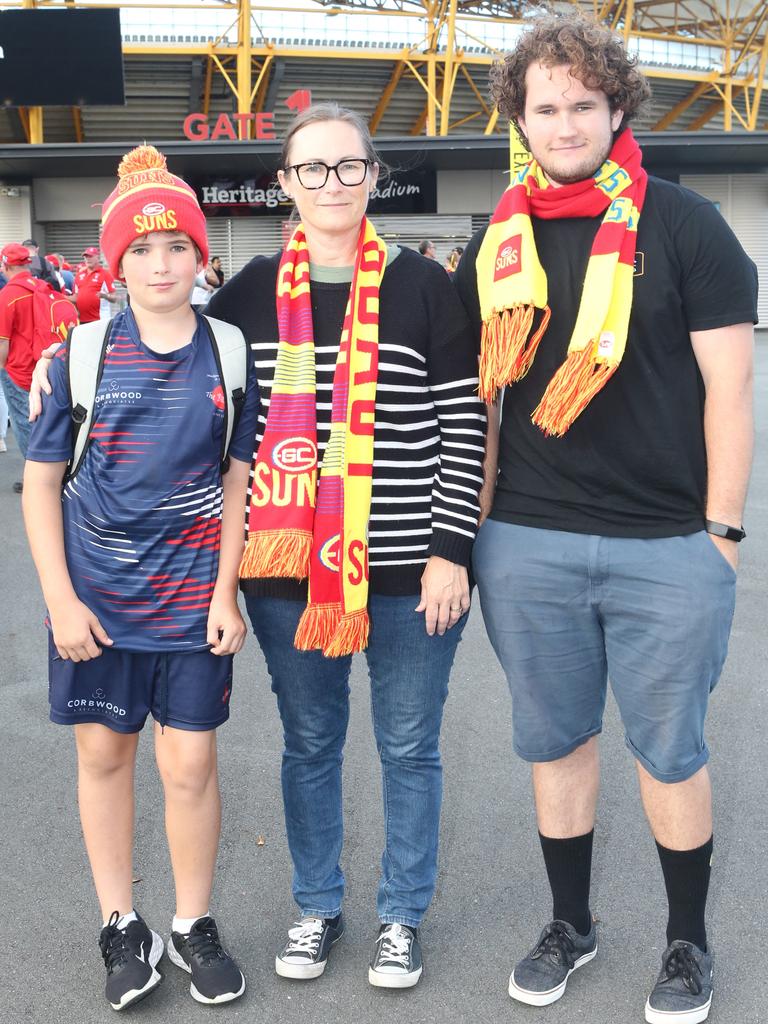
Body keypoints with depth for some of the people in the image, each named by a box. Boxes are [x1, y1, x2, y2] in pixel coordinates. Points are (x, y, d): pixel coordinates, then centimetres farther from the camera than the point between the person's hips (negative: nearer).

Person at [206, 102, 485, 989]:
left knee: (409, 747, 11)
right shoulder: (253, 290, 5)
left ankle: (402, 915, 31)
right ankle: (317, 905, 36)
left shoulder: (422, 286, -2)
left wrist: (450, 551, -9)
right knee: (309, 742, 16)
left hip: (408, 572, -2)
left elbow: (464, 426, -4)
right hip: (288, 566, 2)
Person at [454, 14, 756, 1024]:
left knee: (669, 751, 9)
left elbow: (729, 386, -4)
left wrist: (721, 529, -6)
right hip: (527, 546, 3)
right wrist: (476, 527, 9)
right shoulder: (495, 244, 7)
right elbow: (478, 398, 12)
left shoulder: (683, 223, -3)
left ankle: (688, 942, 29)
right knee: (556, 742, 14)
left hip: (667, 547, -3)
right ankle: (570, 923, 34)